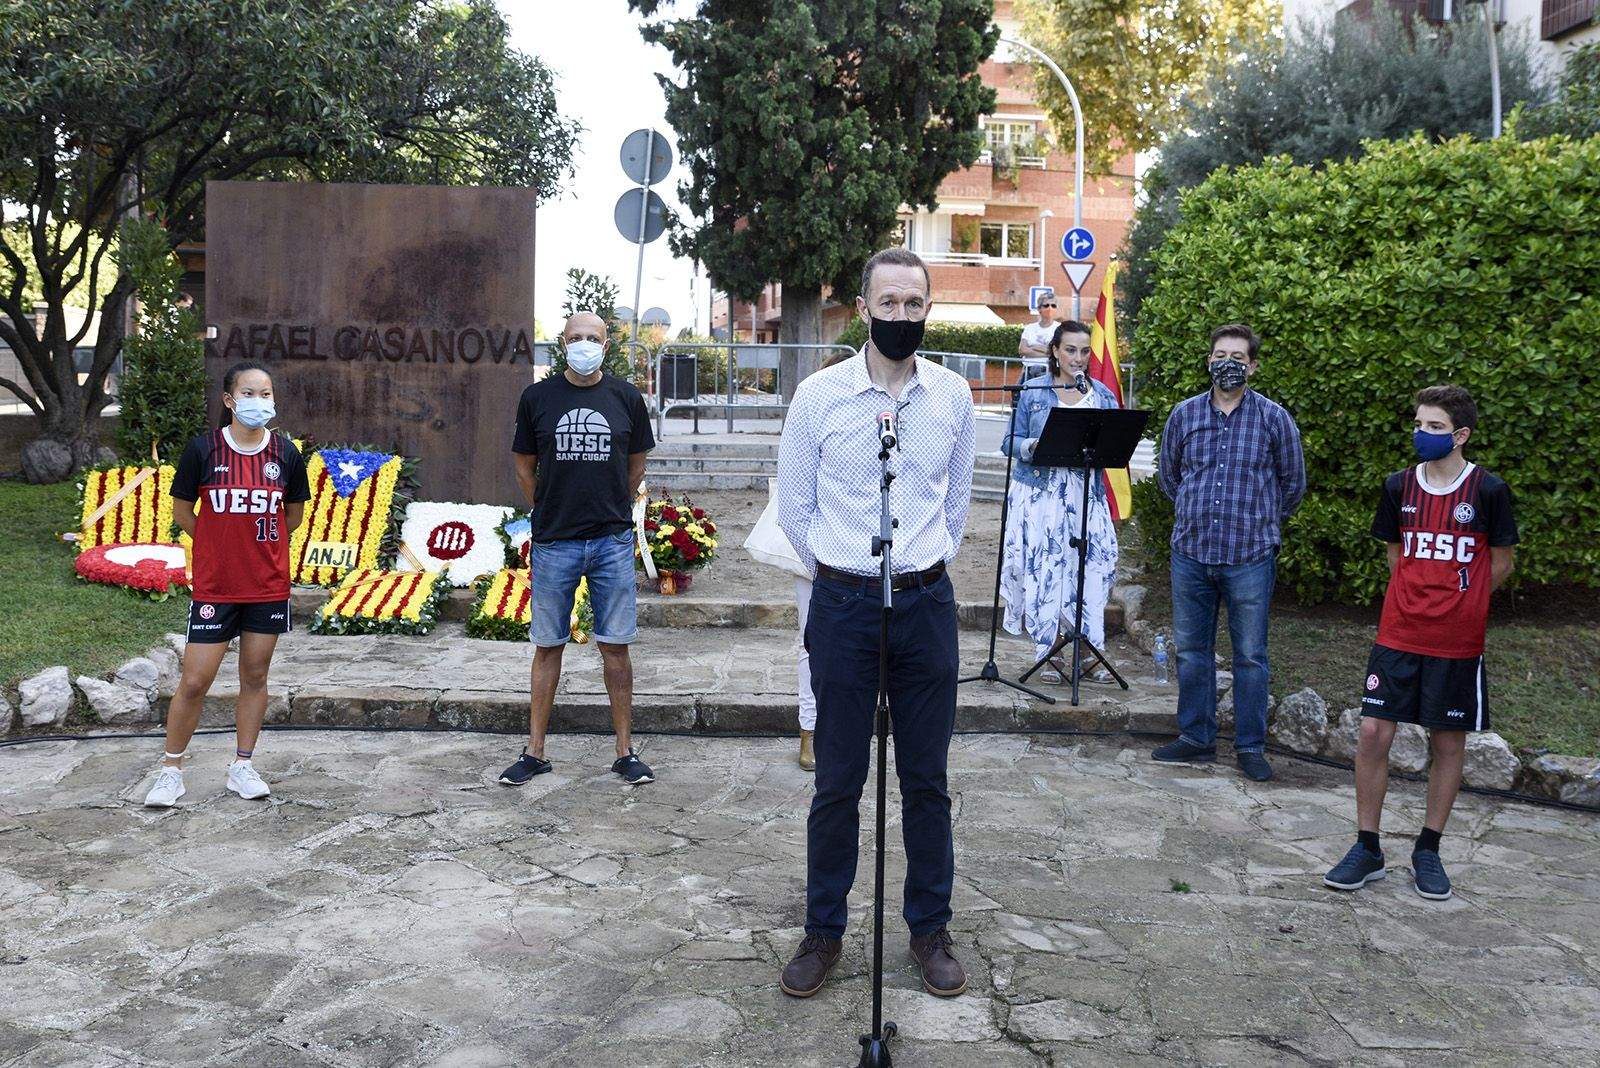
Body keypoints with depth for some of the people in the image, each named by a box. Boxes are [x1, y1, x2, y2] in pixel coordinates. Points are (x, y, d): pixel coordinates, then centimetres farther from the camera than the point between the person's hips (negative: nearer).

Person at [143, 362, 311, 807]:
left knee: (254, 676, 11)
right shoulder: (203, 449, -8)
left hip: (269, 586, 2)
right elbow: (182, 511, 3)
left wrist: (257, 544, 9)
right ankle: (171, 770, 17)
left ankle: (242, 767, 24)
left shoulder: (285, 452, -2)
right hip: (214, 586, -2)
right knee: (194, 682, 0)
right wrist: (223, 544, 4)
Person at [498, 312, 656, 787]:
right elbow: (525, 465, 13)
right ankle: (534, 751, 16)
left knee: (615, 646, 4)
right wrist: (547, 513, 11)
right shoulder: (538, 397, 2)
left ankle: (625, 749, 14)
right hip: (553, 542, 0)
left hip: (612, 541, 0)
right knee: (548, 646, 6)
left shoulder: (625, 397, 3)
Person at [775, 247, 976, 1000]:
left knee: (927, 779, 9)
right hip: (843, 604, -2)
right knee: (838, 781, 6)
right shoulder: (818, 395, -3)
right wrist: (840, 571, 5)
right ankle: (823, 931, 21)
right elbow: (794, 507, 5)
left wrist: (925, 565, 10)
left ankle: (930, 929, 24)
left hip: (927, 602, 2)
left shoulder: (953, 395, 4)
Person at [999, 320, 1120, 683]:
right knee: (1042, 572, -3)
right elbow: (1011, 441, 3)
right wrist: (1034, 446, -18)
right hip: (1040, 493, -2)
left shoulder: (1103, 395, 11)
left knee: (1091, 571, -4)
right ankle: (1047, 654, 7)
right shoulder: (1032, 391, 5)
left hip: (1086, 495, 2)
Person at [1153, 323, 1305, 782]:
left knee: (1250, 655, 4)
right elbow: (1167, 475, 19)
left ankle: (1251, 747, 16)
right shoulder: (1184, 415, 5)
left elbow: (1292, 483, 9)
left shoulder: (1274, 418, -2)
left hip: (1250, 558, -3)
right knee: (1191, 650, 11)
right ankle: (1195, 737, 23)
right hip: (1190, 554, 3)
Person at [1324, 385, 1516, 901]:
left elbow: (1502, 562, 6)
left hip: (1457, 642, -2)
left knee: (1447, 743, 7)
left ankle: (1428, 850, 23)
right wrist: (1423, 598, 10)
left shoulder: (1488, 490, -5)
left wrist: (1459, 602, 8)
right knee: (1373, 733, -4)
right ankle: (1367, 848, 9)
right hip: (1398, 635, 2)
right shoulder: (1399, 486, 4)